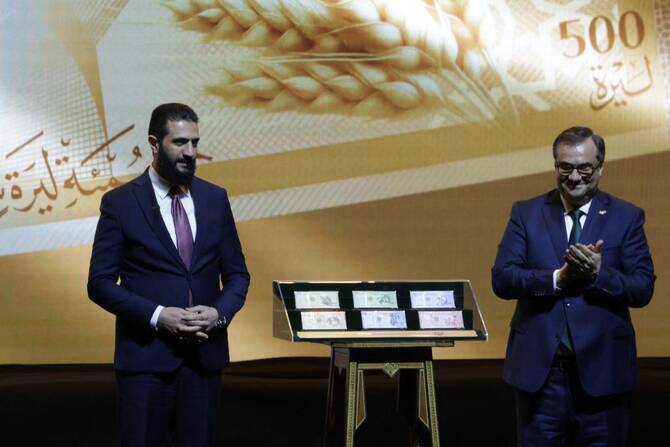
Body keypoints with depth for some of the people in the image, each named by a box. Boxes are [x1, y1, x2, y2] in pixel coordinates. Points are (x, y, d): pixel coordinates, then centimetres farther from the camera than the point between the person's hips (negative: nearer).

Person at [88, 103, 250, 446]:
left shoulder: (215, 198, 7)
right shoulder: (120, 203, -4)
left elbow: (236, 273, 11)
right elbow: (100, 283, -5)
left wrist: (220, 312, -9)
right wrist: (158, 316, -17)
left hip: (205, 352, 3)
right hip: (146, 354, -3)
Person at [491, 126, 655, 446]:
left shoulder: (627, 217, 2)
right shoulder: (525, 213, 4)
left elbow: (643, 290, -4)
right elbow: (501, 279, -6)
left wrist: (598, 273, -21)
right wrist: (558, 278, -20)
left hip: (601, 367, 0)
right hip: (539, 366, 1)